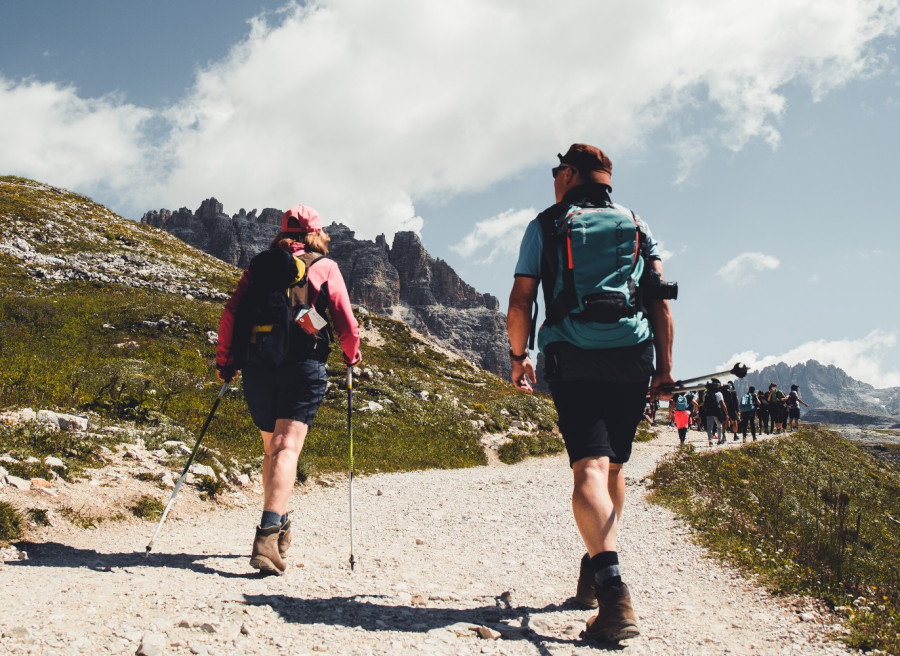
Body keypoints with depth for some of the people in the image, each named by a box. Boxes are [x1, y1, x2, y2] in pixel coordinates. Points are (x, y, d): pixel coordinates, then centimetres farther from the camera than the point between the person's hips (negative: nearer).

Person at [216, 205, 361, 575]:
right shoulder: (325, 267, 6)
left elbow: (231, 312, 5)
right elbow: (346, 323, 0)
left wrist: (226, 361, 12)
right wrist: (352, 356, 18)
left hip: (258, 367, 4)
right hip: (304, 368, -3)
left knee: (272, 447, 20)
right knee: (287, 448, -11)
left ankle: (278, 523, 33)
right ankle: (268, 536, -27)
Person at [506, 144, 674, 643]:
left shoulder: (545, 226, 10)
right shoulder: (637, 226, 17)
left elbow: (520, 301, 4)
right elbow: (661, 300, 8)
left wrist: (518, 356, 17)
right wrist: (664, 368, 9)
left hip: (573, 362, -3)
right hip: (633, 361, 4)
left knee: (589, 469, -13)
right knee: (613, 467, 18)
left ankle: (612, 588, -33)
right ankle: (596, 575, 30)